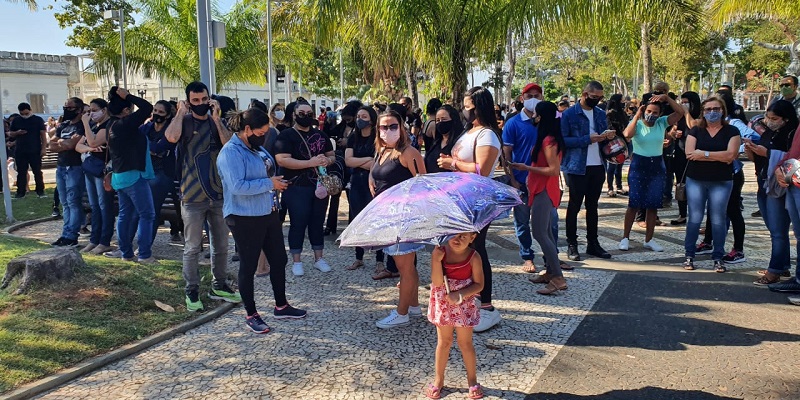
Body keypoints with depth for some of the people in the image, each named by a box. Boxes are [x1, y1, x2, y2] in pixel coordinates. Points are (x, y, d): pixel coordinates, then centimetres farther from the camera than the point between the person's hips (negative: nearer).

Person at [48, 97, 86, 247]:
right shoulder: (62, 126, 16)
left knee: (73, 203, -6)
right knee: (65, 203, 9)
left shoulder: (82, 126, -8)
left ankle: (70, 236, -4)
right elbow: (50, 145, 11)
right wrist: (65, 145, -6)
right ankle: (67, 234, 13)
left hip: (74, 168, -8)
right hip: (60, 167, 8)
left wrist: (60, 142, 0)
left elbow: (71, 144, -20)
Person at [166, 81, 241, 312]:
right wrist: (180, 112, -13)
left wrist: (216, 118, -12)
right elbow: (171, 137, -26)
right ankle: (192, 293, 12)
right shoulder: (184, 122, -2)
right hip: (192, 197, -4)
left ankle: (219, 286, 27)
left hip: (218, 195, 4)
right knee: (192, 248, 2)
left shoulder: (217, 122, 8)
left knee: (221, 246, 13)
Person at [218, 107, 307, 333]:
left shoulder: (257, 148, 10)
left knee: (279, 260, 16)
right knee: (248, 266, 4)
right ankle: (251, 315, 18)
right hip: (245, 219, -9)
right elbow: (237, 186, -29)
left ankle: (281, 306, 31)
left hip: (269, 214, 9)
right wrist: (269, 183, -22)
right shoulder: (231, 153, -18)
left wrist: (277, 182, 5)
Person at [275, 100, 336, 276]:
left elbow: (332, 156, 18)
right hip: (297, 188, -5)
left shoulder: (320, 135, 12)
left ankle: (319, 258, 24)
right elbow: (282, 160, -19)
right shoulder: (286, 135, -7)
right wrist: (310, 163, -24)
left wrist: (327, 160, -8)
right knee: (298, 224, 1)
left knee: (317, 222, 13)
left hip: (320, 185, 5)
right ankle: (296, 262, 12)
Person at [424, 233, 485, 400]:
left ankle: (472, 380, 27)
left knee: (465, 343, 10)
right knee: (444, 342, 13)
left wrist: (459, 295, -23)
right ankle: (438, 380, 28)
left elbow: (479, 284, -11)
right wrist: (437, 260, -32)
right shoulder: (440, 252, -13)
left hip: (464, 306, -1)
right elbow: (437, 282, -18)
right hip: (442, 304, 1)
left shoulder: (473, 257, -14)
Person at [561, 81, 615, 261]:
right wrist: (589, 139, -20)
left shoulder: (600, 113, 13)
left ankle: (593, 243, 20)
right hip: (577, 167, -6)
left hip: (597, 166, 6)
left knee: (592, 206, 12)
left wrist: (608, 136, -5)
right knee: (574, 205, 2)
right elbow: (563, 140, -13)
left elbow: (604, 135, 19)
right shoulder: (569, 114, -7)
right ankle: (571, 245, 10)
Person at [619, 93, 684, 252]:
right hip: (638, 165, -3)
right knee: (634, 204, -1)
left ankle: (648, 239, 19)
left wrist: (666, 98, -11)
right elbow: (627, 134, -28)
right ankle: (625, 238, 11)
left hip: (657, 166, 4)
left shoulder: (662, 123, 3)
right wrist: (637, 116, -19)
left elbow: (680, 112, -5)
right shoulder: (637, 124, -6)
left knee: (653, 205, 8)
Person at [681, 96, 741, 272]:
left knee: (718, 220, 3)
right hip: (695, 180, 1)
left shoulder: (731, 132, 1)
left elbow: (730, 155, -13)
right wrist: (719, 156, -12)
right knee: (694, 218, 3)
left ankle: (718, 258, 13)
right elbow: (689, 153, -10)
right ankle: (689, 255, 12)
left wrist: (703, 154, -12)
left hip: (721, 182, -1)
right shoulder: (696, 131, 4)